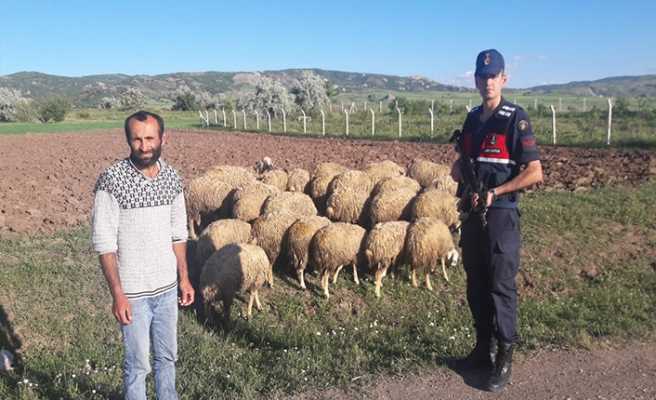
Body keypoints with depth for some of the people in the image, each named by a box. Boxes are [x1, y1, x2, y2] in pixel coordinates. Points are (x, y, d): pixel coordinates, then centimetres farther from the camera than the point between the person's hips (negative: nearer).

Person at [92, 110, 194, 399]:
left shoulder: (171, 177, 0)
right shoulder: (112, 180, -16)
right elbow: (104, 243, -15)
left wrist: (184, 277, 9)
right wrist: (117, 295, -16)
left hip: (168, 287, 5)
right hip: (133, 292, -5)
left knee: (167, 356, 19)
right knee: (138, 364, 9)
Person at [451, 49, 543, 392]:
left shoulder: (515, 119, -8)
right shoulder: (473, 118, 12)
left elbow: (535, 173, -13)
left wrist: (494, 192, -17)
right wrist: (459, 171, 0)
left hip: (501, 213, -7)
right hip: (472, 212, 7)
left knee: (501, 286, -2)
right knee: (476, 284, 13)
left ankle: (503, 359, 9)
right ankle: (484, 347, 27)